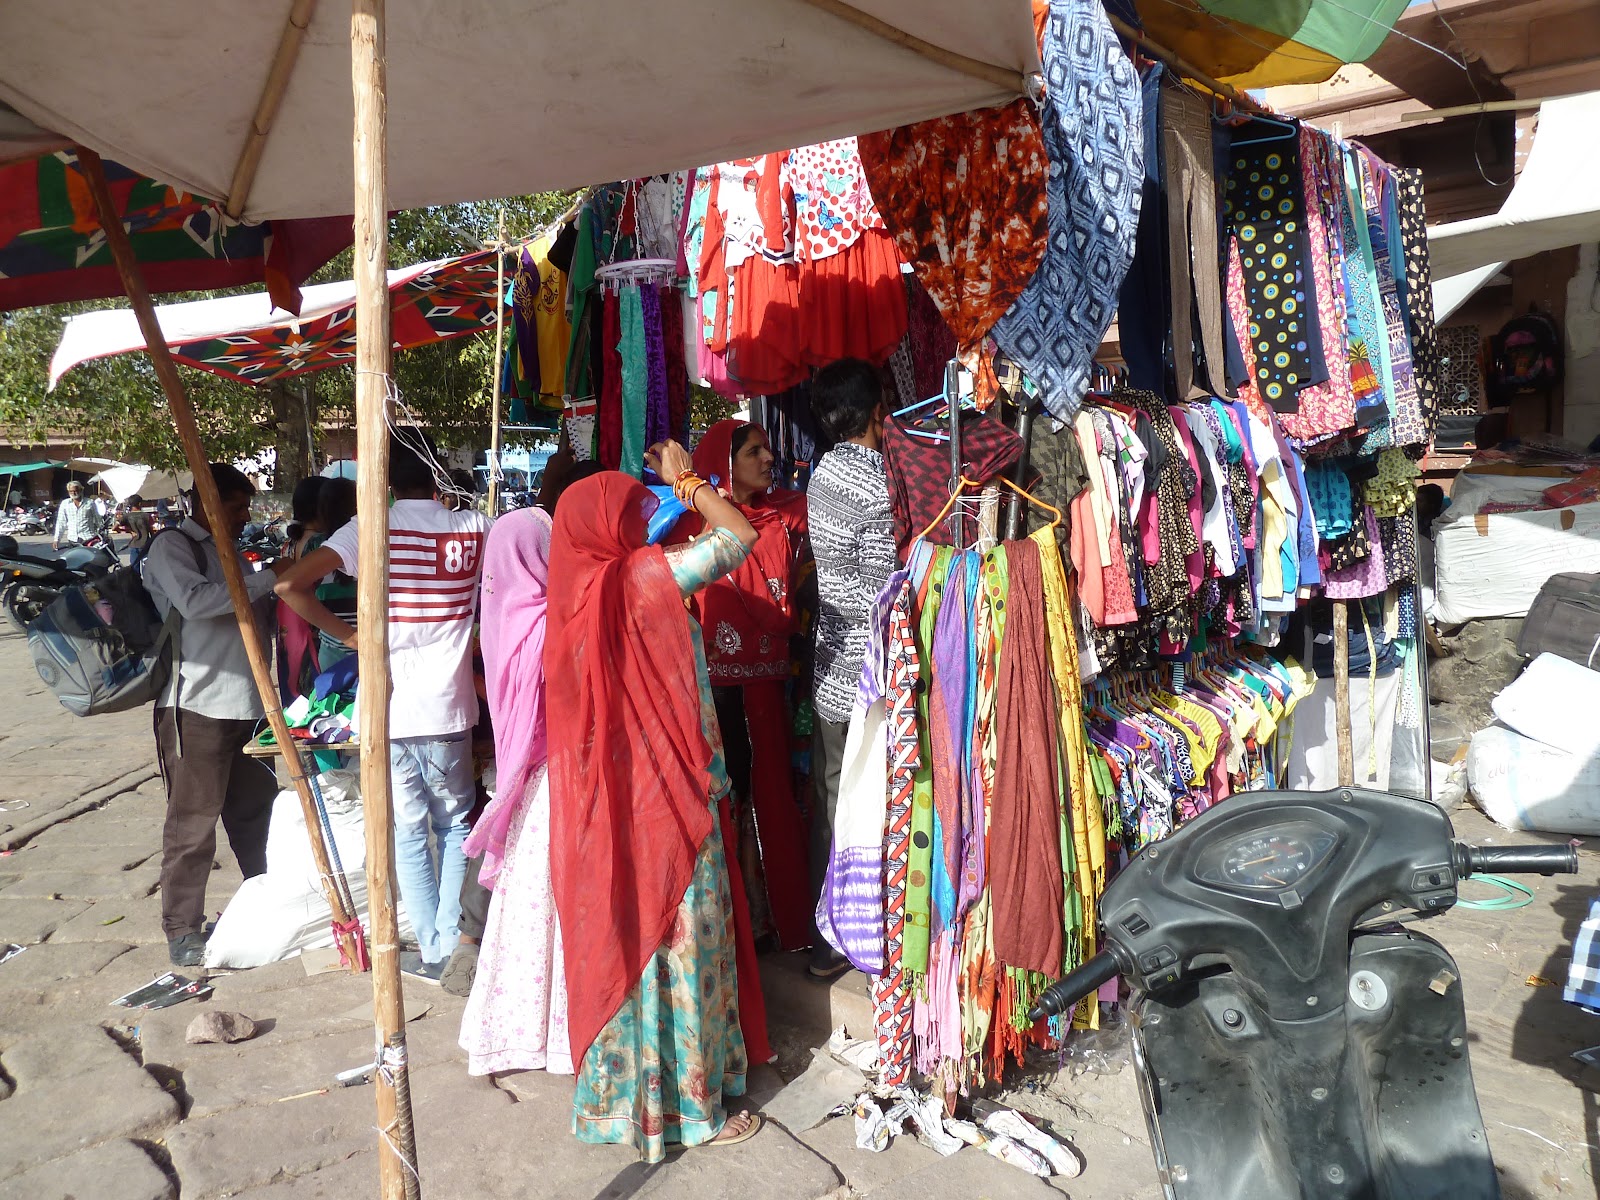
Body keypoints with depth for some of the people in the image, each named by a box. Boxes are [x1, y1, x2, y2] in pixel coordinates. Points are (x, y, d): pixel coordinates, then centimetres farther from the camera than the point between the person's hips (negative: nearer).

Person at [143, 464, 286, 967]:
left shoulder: (230, 553, 19)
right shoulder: (172, 546, -6)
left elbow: (259, 616, 28)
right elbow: (195, 601, -24)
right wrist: (269, 578, -20)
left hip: (247, 704, 8)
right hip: (197, 706, -8)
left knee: (256, 811, 16)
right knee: (193, 823, -1)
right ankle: (182, 933, 10)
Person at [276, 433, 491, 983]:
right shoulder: (473, 527, -1)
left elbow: (290, 584, -12)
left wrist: (348, 635, -2)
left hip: (389, 709, -1)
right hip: (448, 709, 1)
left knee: (409, 833, 11)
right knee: (454, 826, 17)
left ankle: (432, 951, 16)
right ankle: (450, 945, 16)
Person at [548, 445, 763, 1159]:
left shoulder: (578, 589, 3)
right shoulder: (643, 576, -16)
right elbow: (741, 536, -13)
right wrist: (686, 479, 0)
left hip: (604, 801, 8)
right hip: (666, 798, -8)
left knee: (620, 936, 18)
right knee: (677, 939, 5)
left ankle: (622, 1093, 33)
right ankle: (690, 1107, 20)